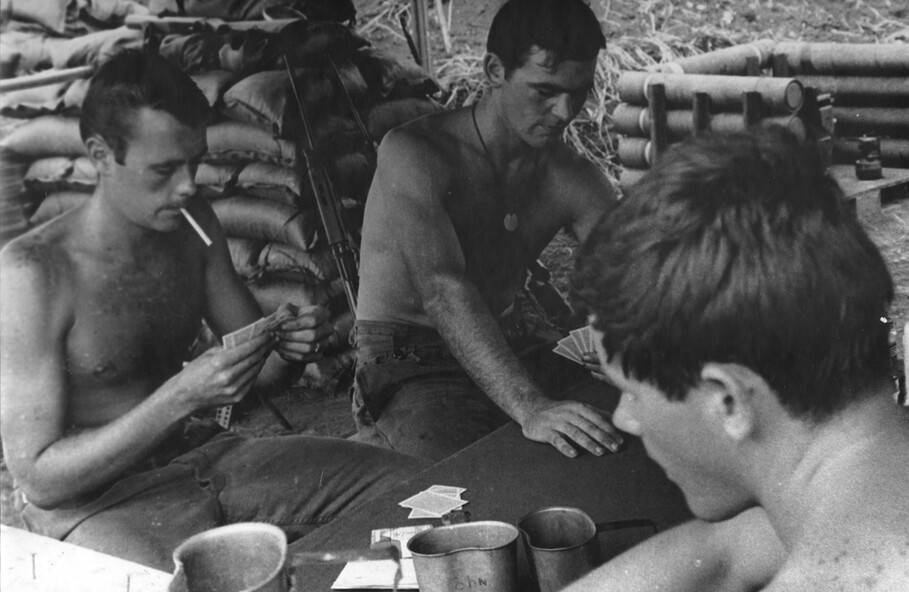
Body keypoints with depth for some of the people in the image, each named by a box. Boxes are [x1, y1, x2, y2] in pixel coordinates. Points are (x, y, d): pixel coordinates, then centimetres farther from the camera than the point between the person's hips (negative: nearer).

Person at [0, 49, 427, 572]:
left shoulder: (193, 224, 1)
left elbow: (248, 344, 17)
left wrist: (286, 338, -8)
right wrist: (182, 396, -28)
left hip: (205, 455, 7)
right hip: (98, 504, -7)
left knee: (413, 485, -1)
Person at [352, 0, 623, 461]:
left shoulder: (573, 180, -2)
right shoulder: (413, 154, -21)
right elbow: (443, 290, -34)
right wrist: (528, 408, -47)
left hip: (513, 345, 6)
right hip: (409, 363, -6)